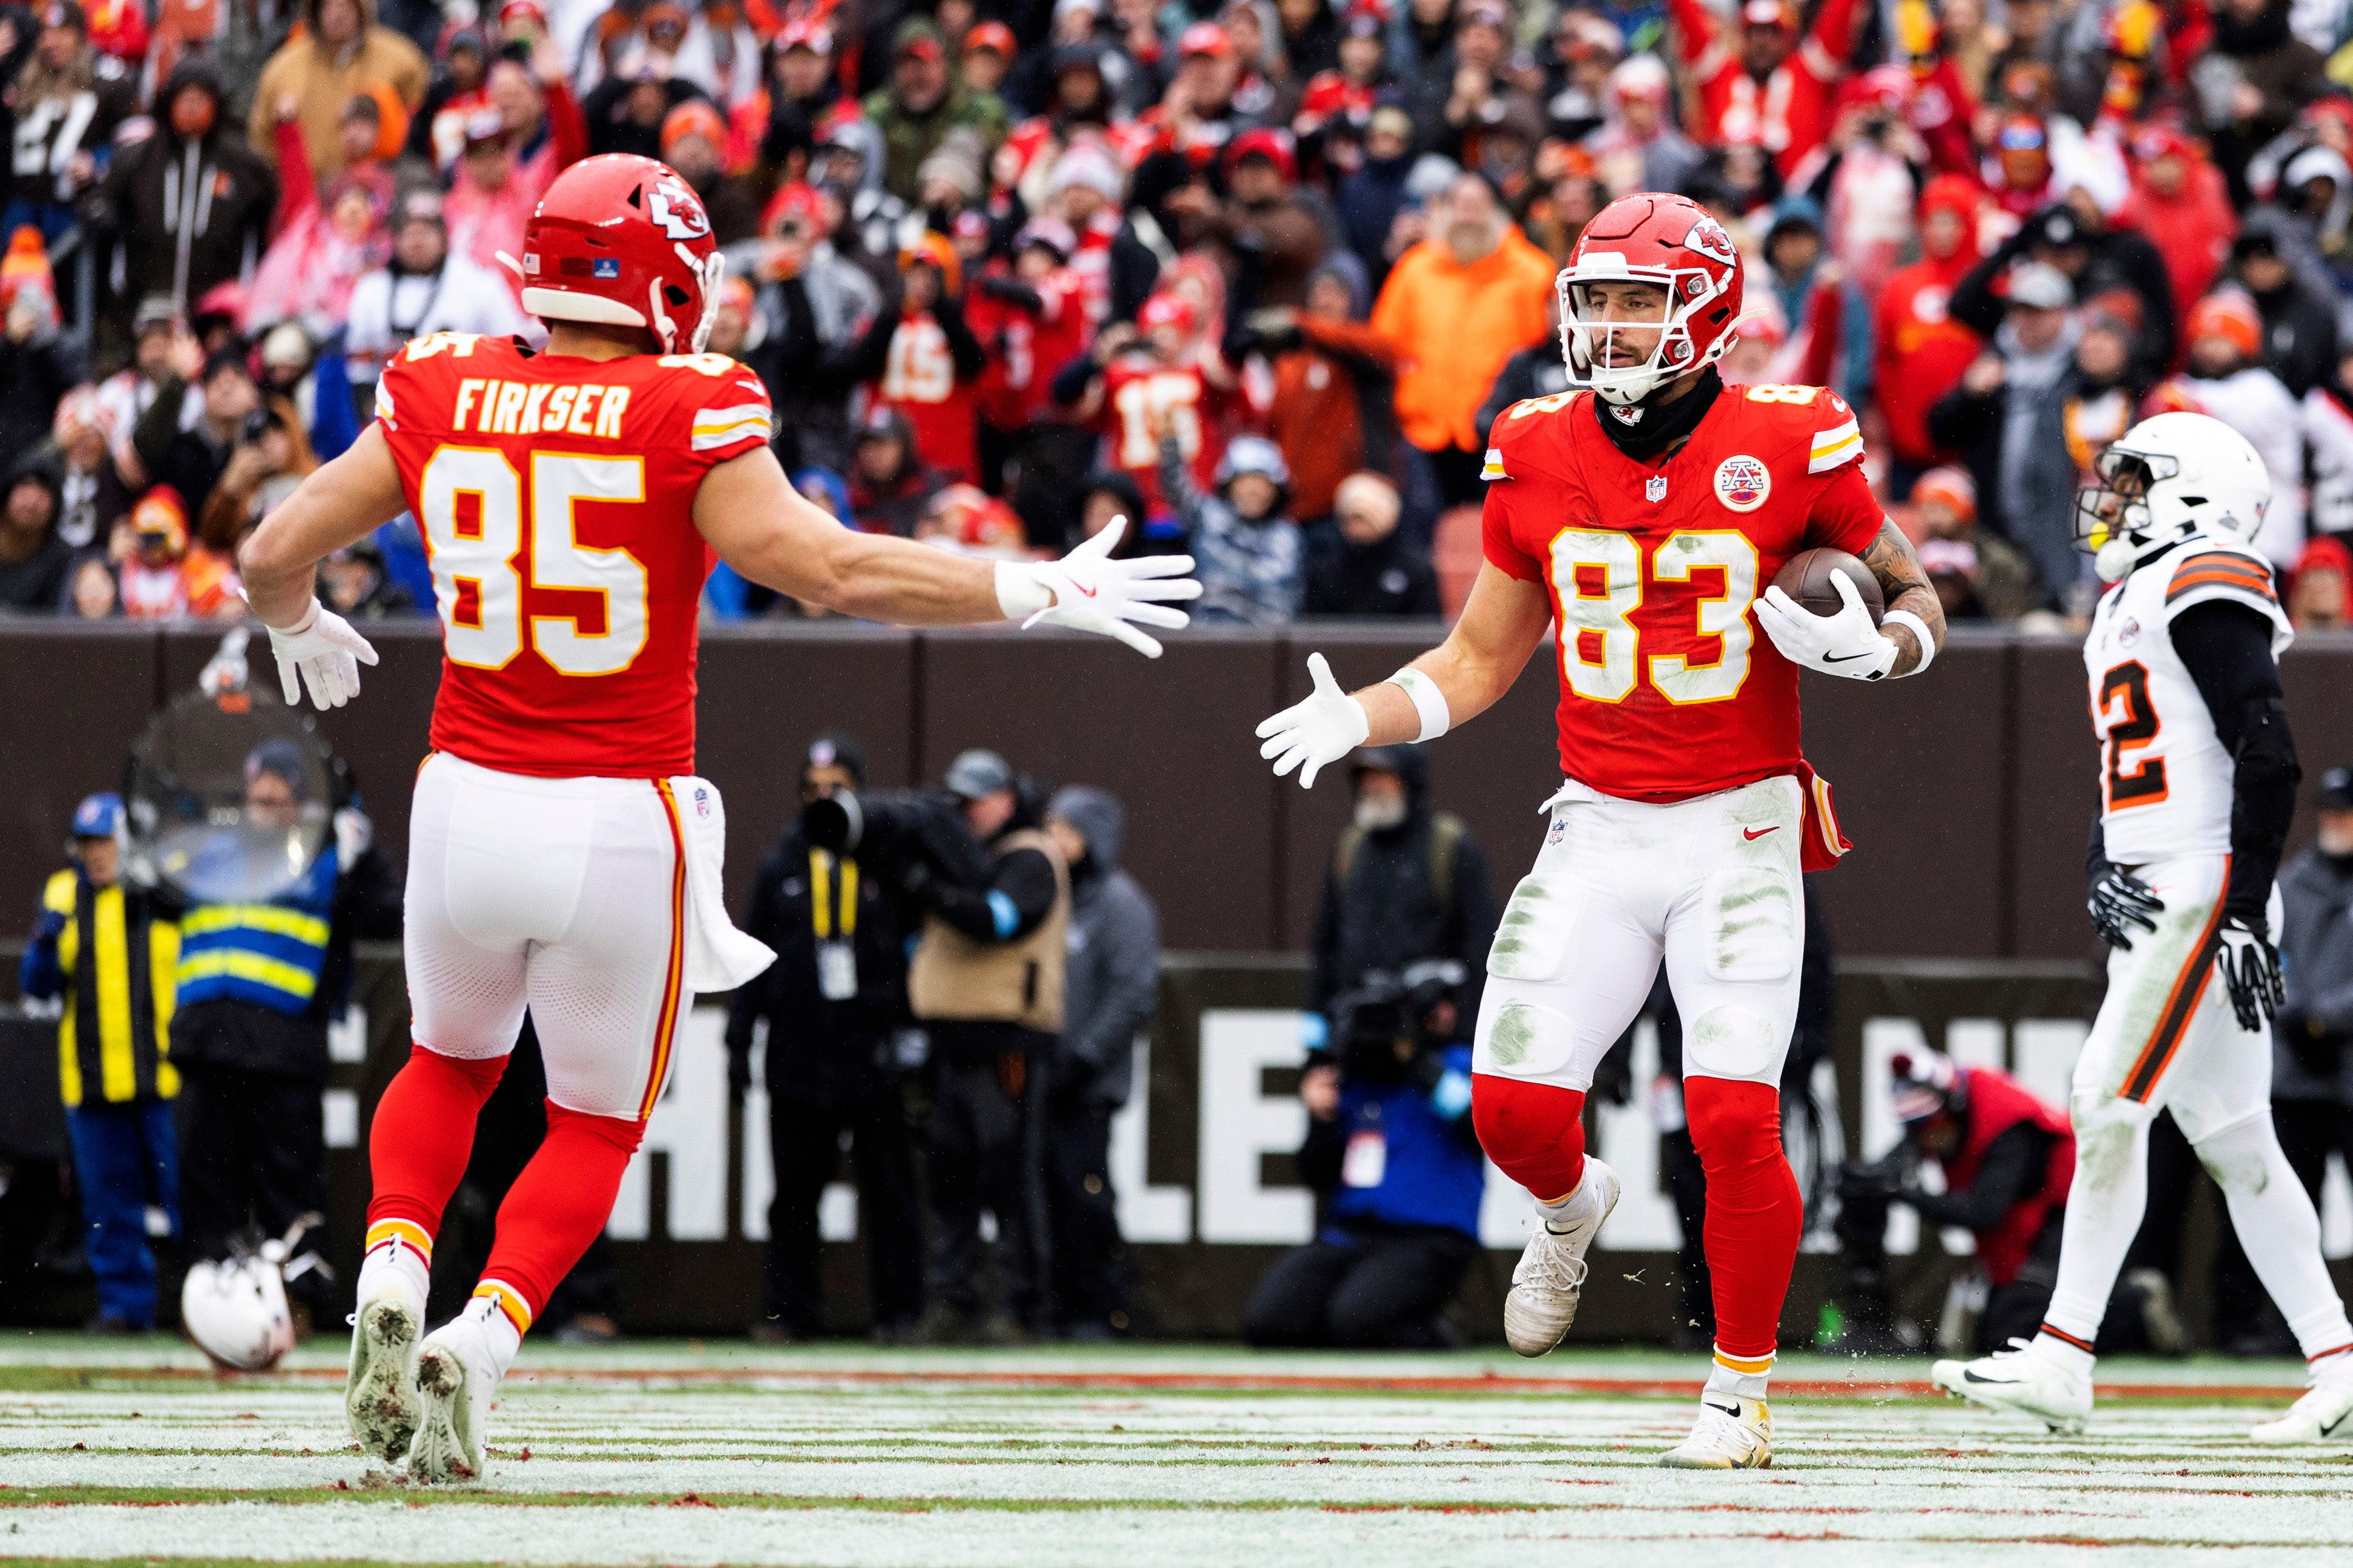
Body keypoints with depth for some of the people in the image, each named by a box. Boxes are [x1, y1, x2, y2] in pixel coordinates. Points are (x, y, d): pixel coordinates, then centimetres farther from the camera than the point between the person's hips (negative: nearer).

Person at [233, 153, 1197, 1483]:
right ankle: (483, 1337, -7)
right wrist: (1043, 594, -11)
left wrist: (302, 630, 28)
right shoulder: (686, 419, -11)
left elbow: (276, 552, 5)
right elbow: (834, 568, -19)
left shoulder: (442, 399, 0)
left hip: (468, 806, 3)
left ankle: (394, 1275, 4)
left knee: (451, 1065, 29)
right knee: (599, 1124, 15)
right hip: (618, 825, -3)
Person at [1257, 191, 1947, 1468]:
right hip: (1598, 832, 3)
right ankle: (1572, 1208, 32)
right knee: (1512, 1108, -5)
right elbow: (1478, 662, 13)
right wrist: (1357, 719, -3)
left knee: (1735, 1124, -12)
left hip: (1739, 833, -3)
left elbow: (1914, 597, 6)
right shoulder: (1540, 456, 3)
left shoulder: (1789, 446, -7)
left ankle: (1739, 1395, 7)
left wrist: (1877, 644, -17)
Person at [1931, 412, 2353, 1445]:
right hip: (2156, 897, 10)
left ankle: (2062, 1362, -12)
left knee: (2108, 1105, -13)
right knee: (2231, 1138, 7)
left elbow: (2269, 758, -16)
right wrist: (2102, 873, 4)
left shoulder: (2204, 595, -9)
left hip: (2206, 892, -10)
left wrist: (2245, 914, -20)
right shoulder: (2126, 613, 21)